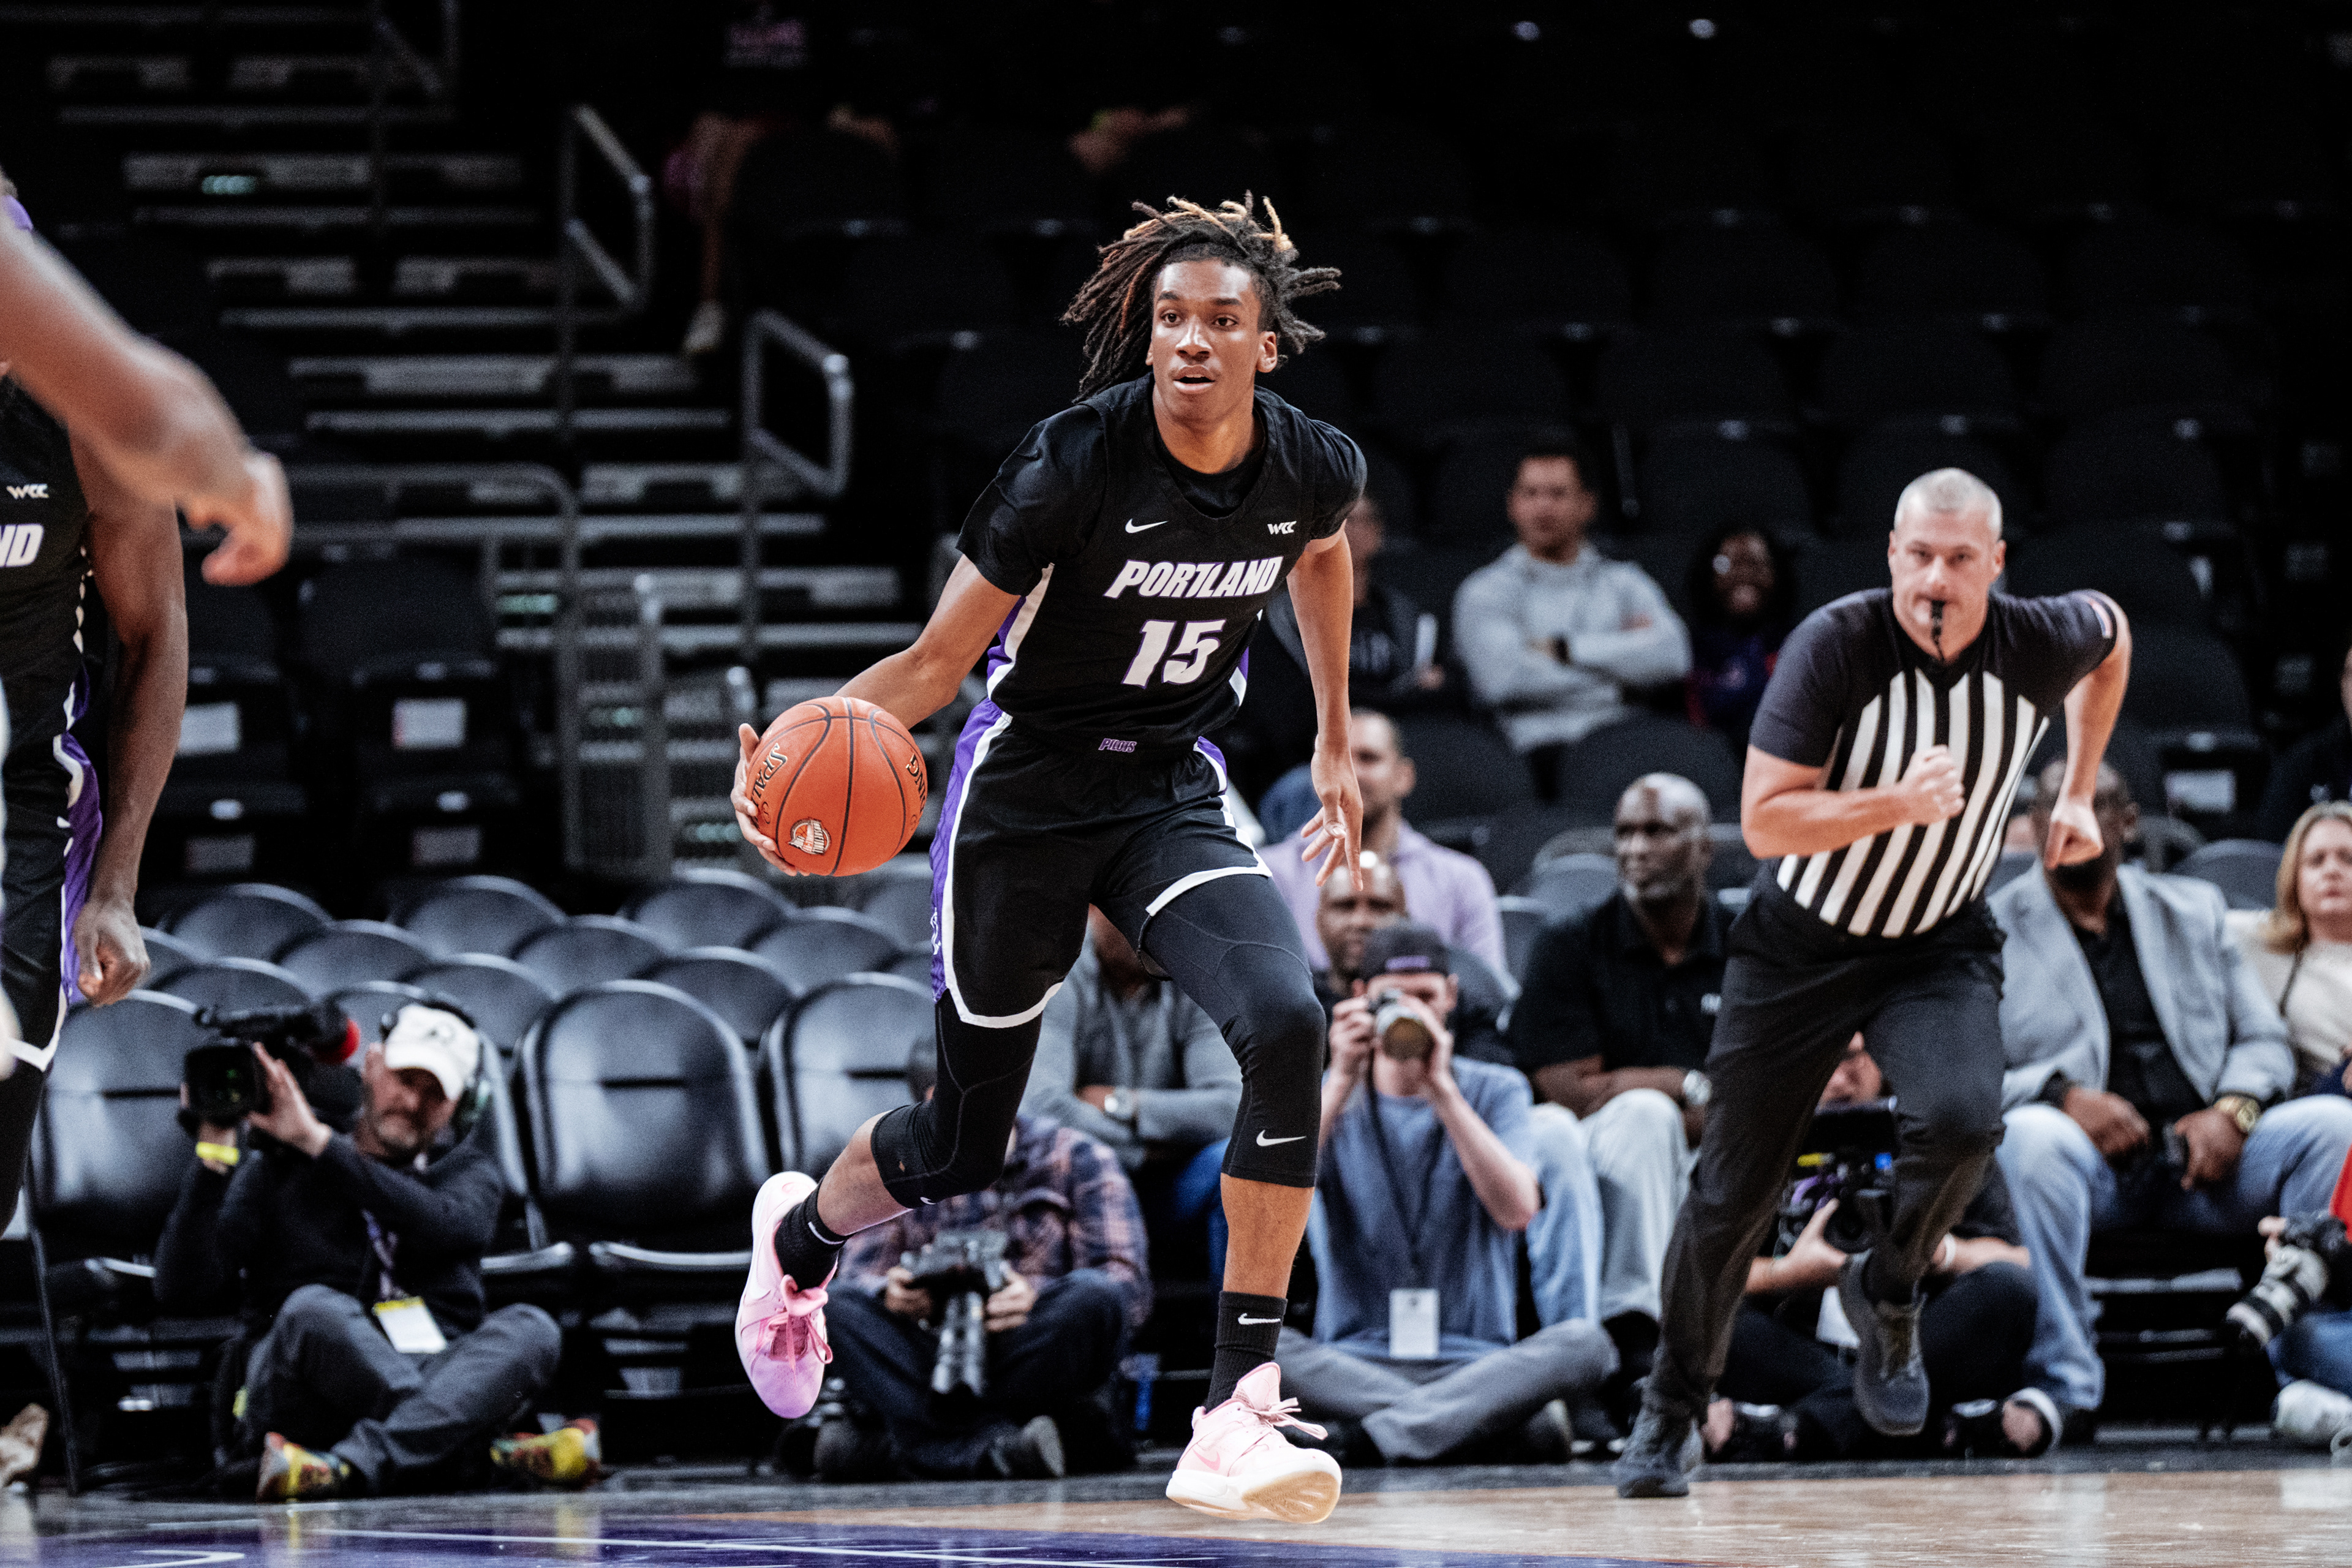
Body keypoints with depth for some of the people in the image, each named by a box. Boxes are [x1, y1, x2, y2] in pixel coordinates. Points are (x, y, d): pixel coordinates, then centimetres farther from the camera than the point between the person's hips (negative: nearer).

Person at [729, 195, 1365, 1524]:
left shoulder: (1312, 466, -10)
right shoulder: (1078, 462, -23)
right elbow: (938, 663, -18)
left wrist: (1335, 742, 22)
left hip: (1174, 791, 3)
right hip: (1027, 793, -3)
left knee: (1288, 1026, -27)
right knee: (965, 1144, 10)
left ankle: (1238, 1415, -24)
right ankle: (800, 1237, 48)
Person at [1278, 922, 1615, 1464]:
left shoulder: (1495, 1091, 10)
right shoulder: (1328, 1097, 10)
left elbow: (1517, 1210, -10)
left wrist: (1441, 1088, -13)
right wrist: (1342, 1081, -15)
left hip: (1477, 1360, 0)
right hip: (1354, 1364, 0)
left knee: (1585, 1343, -30)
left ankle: (1390, 1431, -36)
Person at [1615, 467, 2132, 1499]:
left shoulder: (2040, 644, -14)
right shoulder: (1837, 645, -23)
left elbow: (2112, 633, 13)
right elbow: (1764, 822, -25)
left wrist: (2076, 793, 10)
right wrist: (1900, 803, -37)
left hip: (1940, 947, 1)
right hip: (1800, 942, -1)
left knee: (1962, 1117, -28)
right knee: (1731, 1192, 4)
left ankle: (1886, 1293, 2)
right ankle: (1673, 1412, 26)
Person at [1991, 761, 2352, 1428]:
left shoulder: (2193, 910, 22)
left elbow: (2264, 1041, 17)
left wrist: (2234, 1109, -6)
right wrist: (2061, 1095, -18)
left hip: (2200, 1156, 3)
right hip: (2088, 1164, -3)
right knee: (2032, 1136, -38)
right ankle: (2064, 1388, -35)